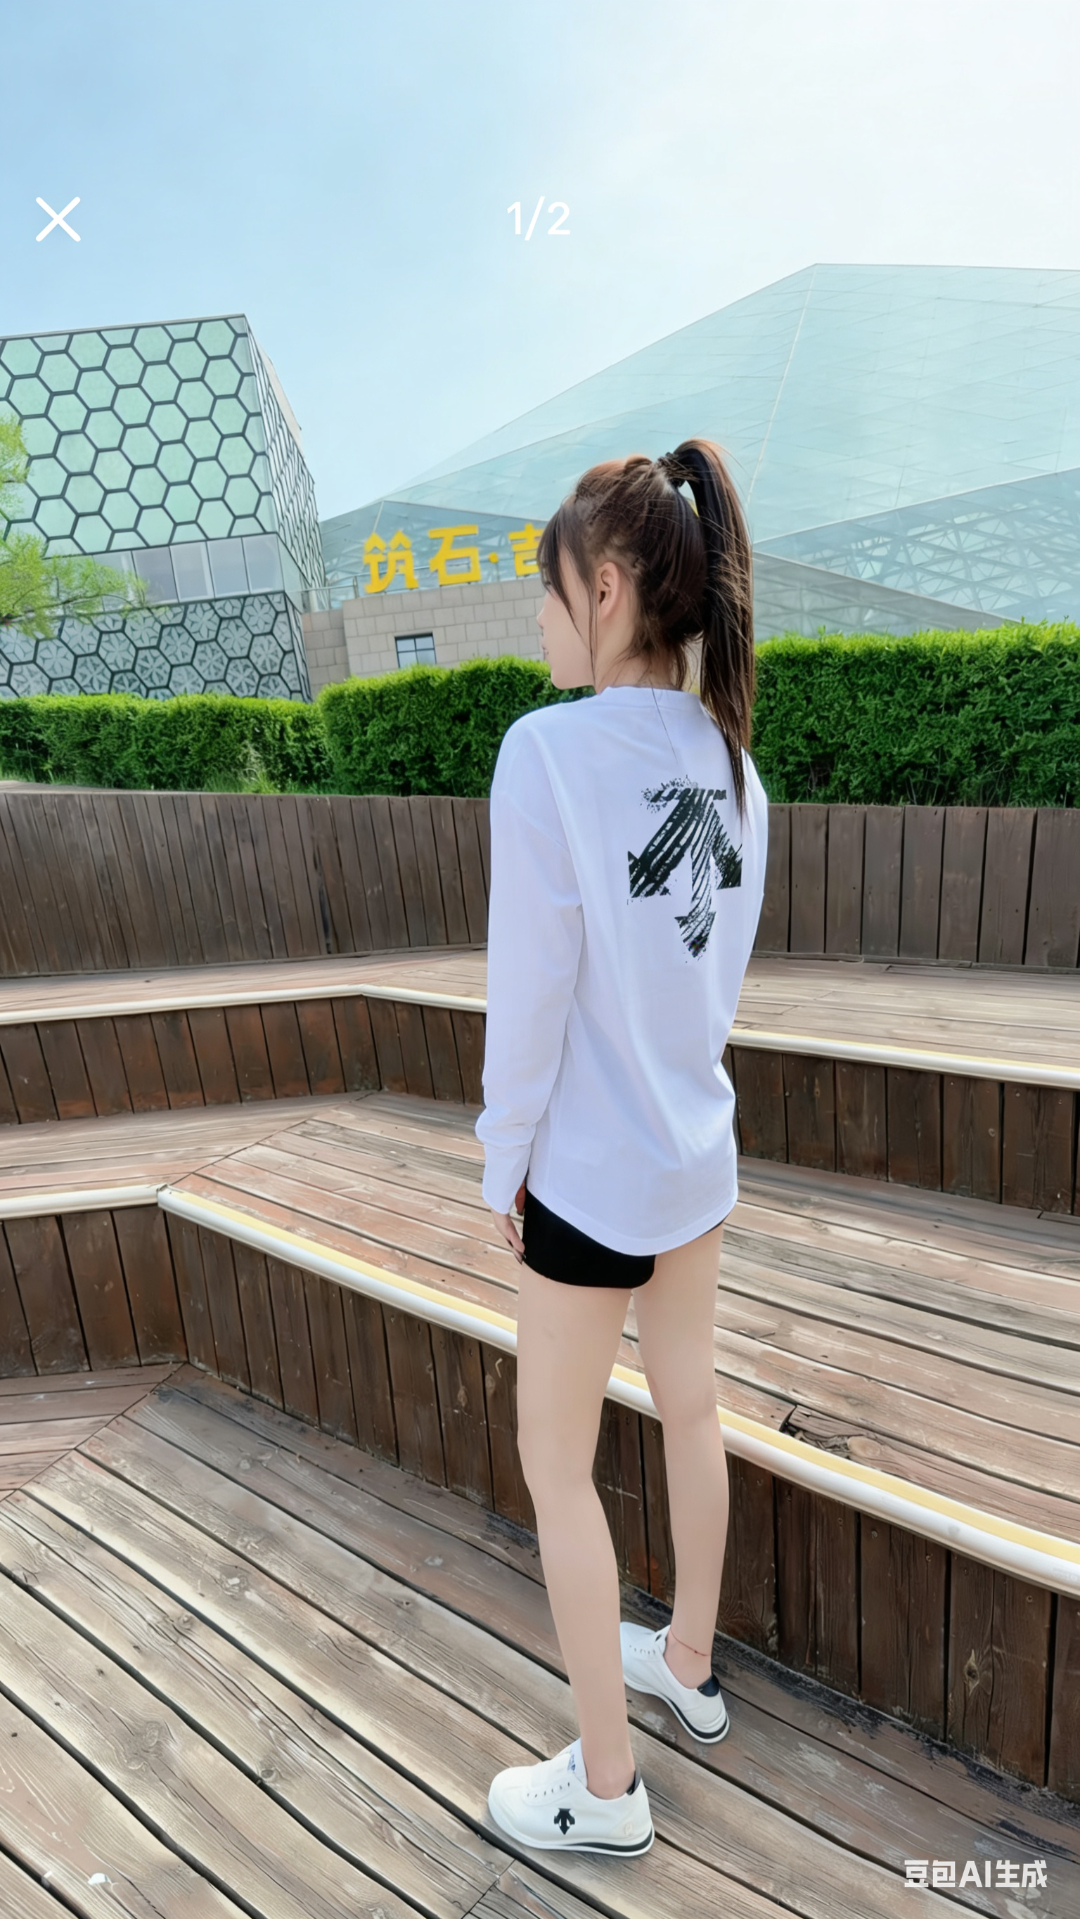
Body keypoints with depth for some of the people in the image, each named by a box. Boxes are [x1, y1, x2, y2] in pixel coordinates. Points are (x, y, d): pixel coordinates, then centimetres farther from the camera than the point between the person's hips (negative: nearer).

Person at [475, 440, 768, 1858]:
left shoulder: (551, 753, -23)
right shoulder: (733, 764, -1)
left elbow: (529, 1000, -20)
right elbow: (719, 975, 5)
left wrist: (504, 1167, -6)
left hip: (593, 1178, -7)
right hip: (698, 1157, 7)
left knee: (556, 1459, 14)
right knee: (690, 1408, 25)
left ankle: (606, 1788, 35)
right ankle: (689, 1666, 51)